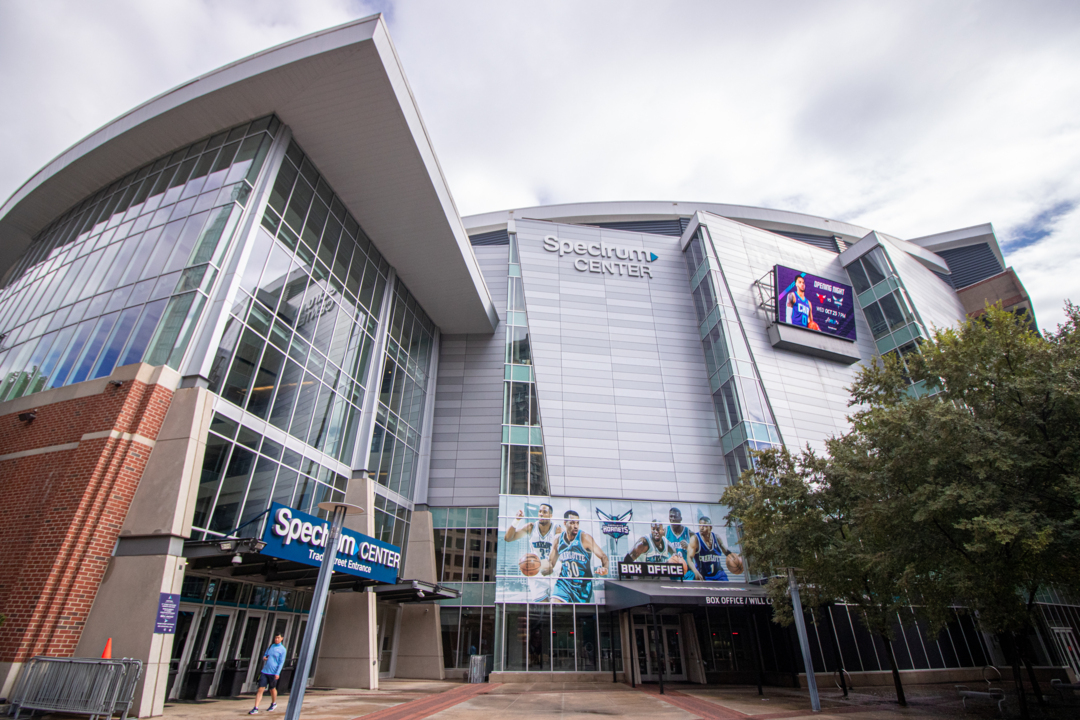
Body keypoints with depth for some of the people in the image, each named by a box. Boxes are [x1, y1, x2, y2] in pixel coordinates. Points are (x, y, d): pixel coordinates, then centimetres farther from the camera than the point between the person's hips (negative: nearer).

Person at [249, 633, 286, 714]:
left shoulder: (282, 649, -4)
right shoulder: (270, 647, 11)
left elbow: (281, 662, -7)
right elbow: (264, 656, 20)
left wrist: (277, 673, -14)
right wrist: (264, 658, -3)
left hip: (273, 673, -4)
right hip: (265, 671, 4)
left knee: (272, 689, 11)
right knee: (260, 689, -6)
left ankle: (273, 704, 33)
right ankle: (256, 708, -2)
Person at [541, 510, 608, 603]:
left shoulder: (585, 538, -14)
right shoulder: (558, 539, -1)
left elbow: (603, 556, -14)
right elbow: (550, 562, 9)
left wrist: (604, 568, -36)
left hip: (582, 585, -2)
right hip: (564, 582, 2)